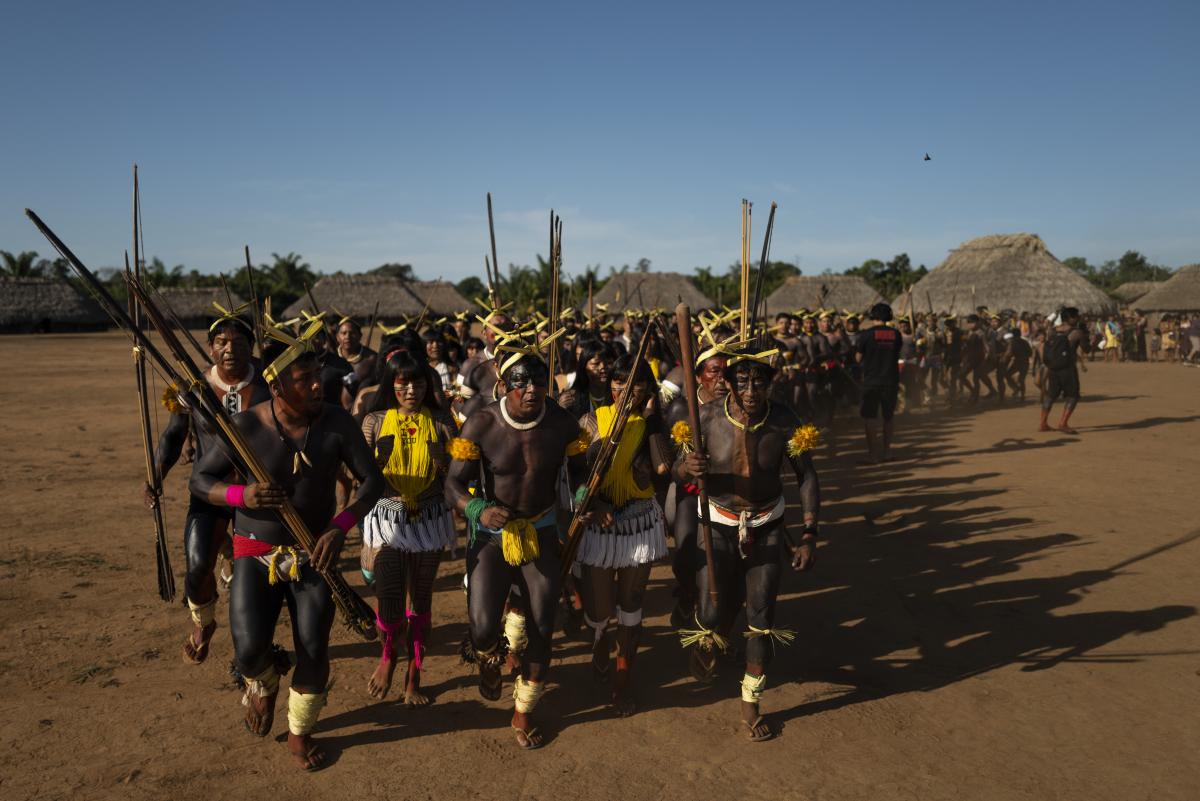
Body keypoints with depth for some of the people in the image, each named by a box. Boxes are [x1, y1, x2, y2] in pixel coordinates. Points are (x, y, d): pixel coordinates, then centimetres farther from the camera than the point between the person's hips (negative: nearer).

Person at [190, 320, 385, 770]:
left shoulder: (337, 422, -13)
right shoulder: (247, 426, -15)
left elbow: (372, 480, -6)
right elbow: (200, 480, -4)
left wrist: (340, 526, -22)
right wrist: (241, 496, -25)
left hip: (313, 552, 1)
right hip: (256, 552, -1)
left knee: (314, 653, 0)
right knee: (250, 649, -16)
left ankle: (300, 733, 30)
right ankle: (264, 685, 24)